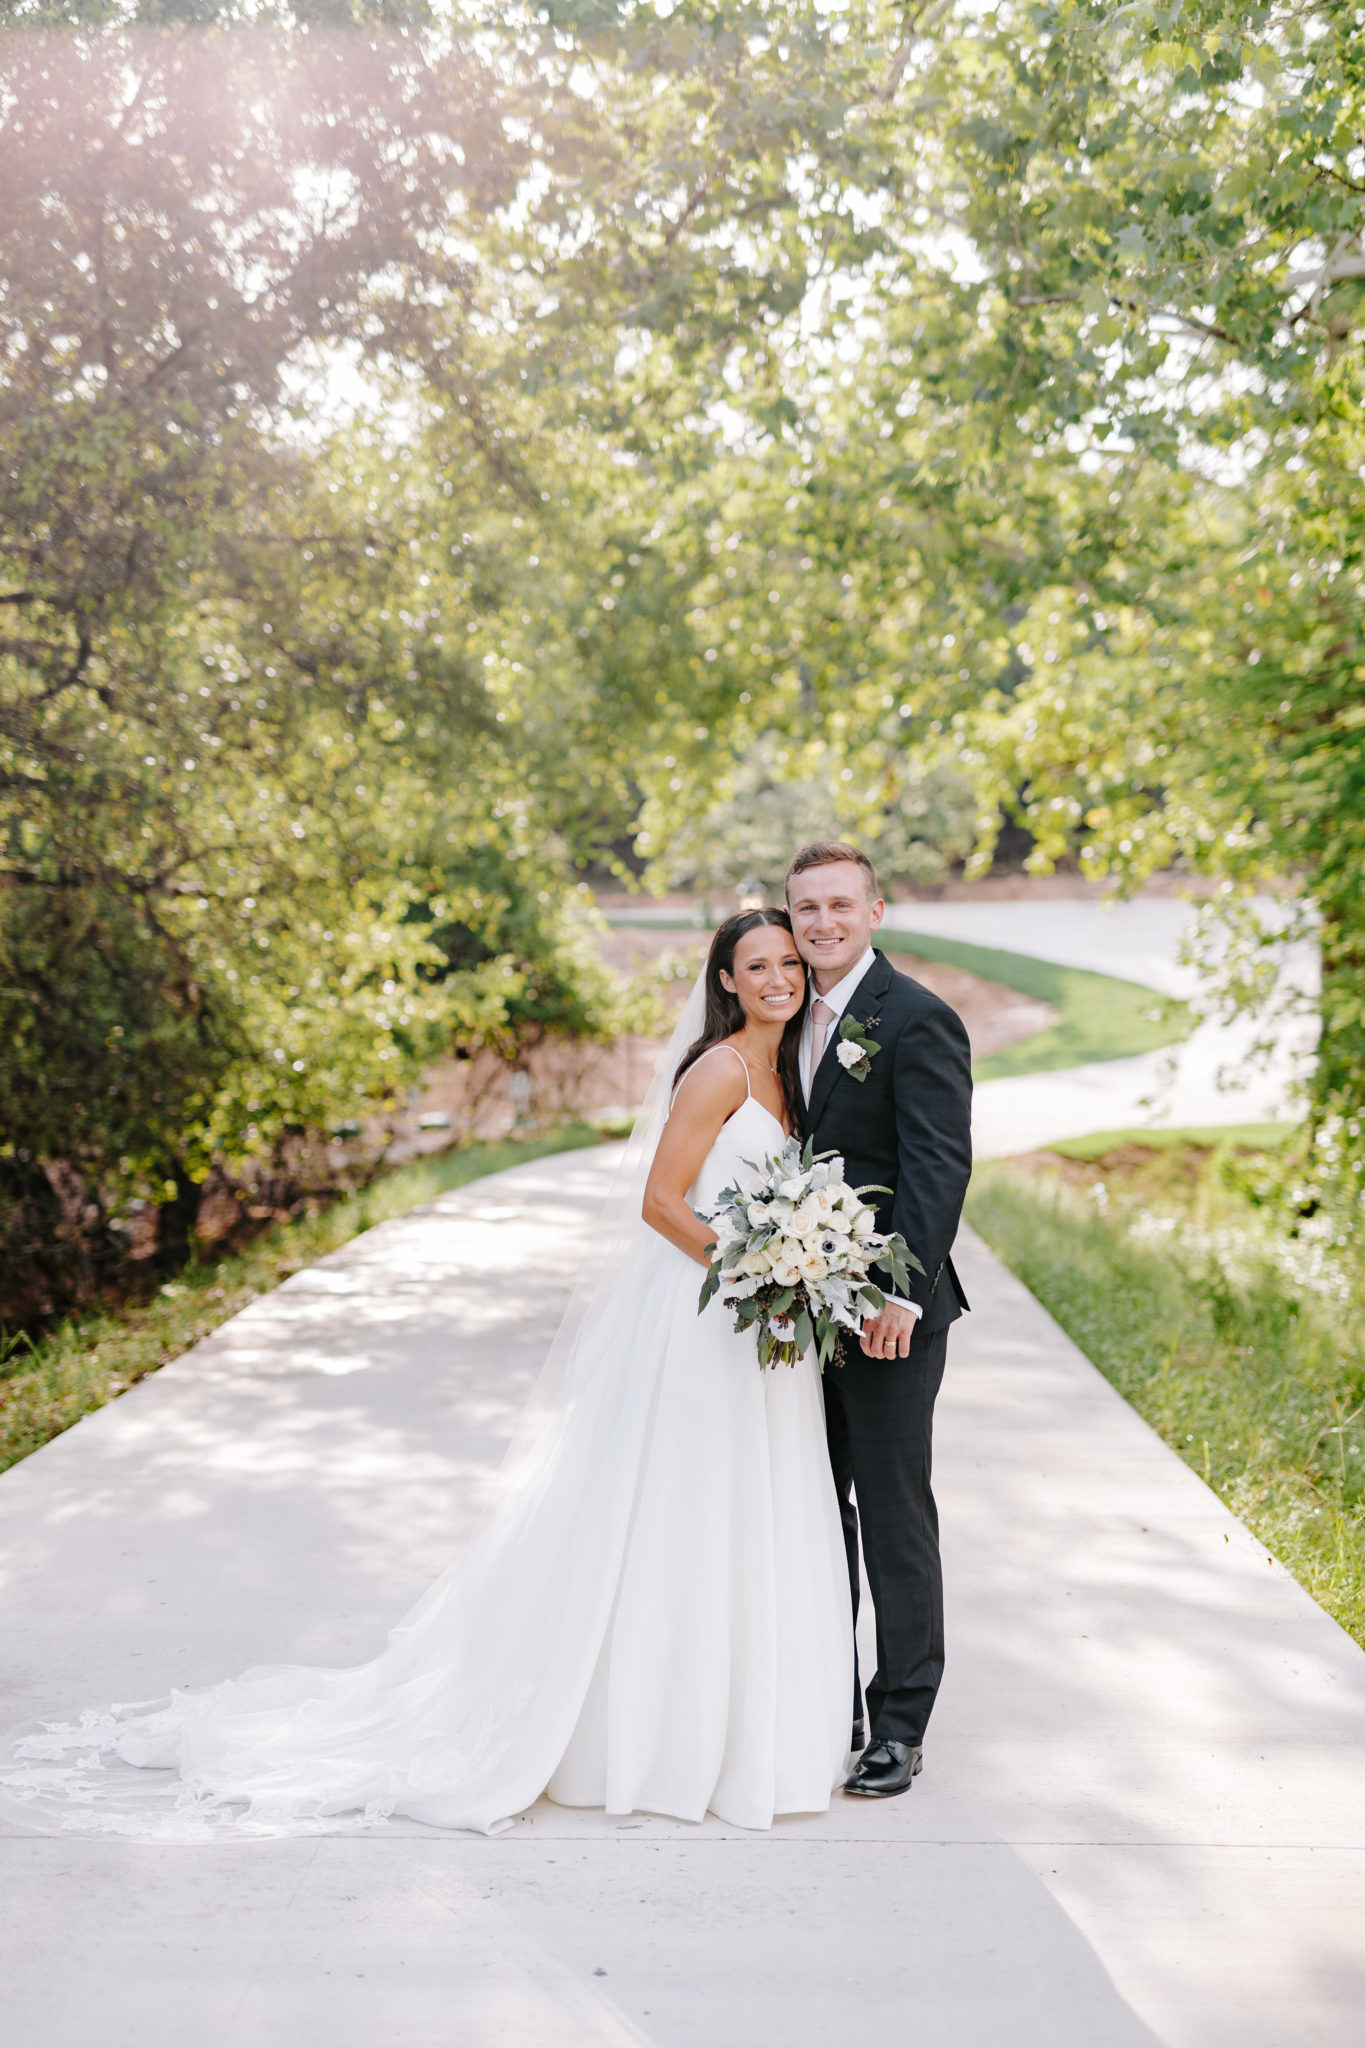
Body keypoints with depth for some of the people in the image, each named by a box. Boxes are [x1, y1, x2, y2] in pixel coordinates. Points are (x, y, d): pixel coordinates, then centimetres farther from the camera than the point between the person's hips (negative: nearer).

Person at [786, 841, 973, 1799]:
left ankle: (899, 1727, 14)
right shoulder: (796, 1018, 13)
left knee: (895, 1515, 2)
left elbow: (940, 1168, -17)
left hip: (888, 1314, -7)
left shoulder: (918, 1020, -11)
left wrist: (902, 1291, -24)